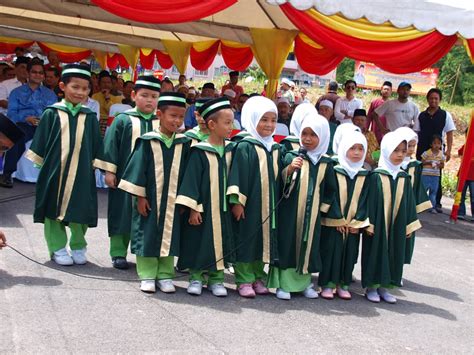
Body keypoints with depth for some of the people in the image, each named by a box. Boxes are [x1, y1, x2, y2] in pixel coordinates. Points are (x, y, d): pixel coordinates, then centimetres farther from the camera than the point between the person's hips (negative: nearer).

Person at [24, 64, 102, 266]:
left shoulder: (90, 117, 5)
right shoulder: (51, 114, -1)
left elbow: (96, 147, 10)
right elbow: (40, 143, 2)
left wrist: (95, 165, 6)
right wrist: (42, 165, 2)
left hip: (81, 173, 1)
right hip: (55, 171, -1)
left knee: (80, 210, 6)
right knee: (54, 209, 6)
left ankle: (78, 247, 24)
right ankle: (57, 248, 19)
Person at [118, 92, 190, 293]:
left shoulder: (184, 144, 2)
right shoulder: (148, 141, -6)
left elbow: (186, 172, 6)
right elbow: (139, 168, -5)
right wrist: (140, 196, -7)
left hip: (172, 201, 3)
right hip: (149, 199, -2)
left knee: (169, 236, 8)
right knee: (147, 236, 4)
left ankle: (165, 275, 19)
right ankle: (147, 275, 15)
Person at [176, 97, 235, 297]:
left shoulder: (230, 150, 4)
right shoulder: (200, 152, -10)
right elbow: (192, 180, -10)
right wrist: (192, 208, -12)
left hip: (223, 208, 4)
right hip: (203, 207, -4)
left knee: (220, 243, 9)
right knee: (200, 243, 3)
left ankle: (216, 278, 20)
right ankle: (197, 277, 18)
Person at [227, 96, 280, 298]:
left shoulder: (276, 149, 11)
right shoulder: (245, 147, -9)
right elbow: (238, 175, -12)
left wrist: (278, 202, 12)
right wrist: (237, 201, -15)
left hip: (269, 206, 6)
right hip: (249, 205, -6)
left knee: (264, 240, 12)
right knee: (246, 240, 0)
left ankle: (258, 277, 25)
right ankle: (244, 280, 10)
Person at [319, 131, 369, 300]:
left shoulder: (365, 175, 5)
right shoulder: (334, 171, -5)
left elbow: (364, 200, 3)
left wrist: (357, 222, -6)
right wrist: (338, 220, -11)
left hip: (354, 224, 3)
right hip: (332, 223, -3)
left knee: (350, 253, 7)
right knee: (330, 252, -1)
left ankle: (343, 284, 18)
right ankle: (327, 284, 9)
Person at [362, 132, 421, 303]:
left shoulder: (404, 178, 6)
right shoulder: (376, 176, -9)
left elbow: (408, 203, 10)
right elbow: (369, 201, -10)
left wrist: (409, 225, 8)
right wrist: (369, 224, -13)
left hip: (397, 225, 5)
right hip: (377, 224, -5)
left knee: (394, 253, 9)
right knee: (376, 252, 2)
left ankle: (384, 286, 20)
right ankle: (371, 286, 13)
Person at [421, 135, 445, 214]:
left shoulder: (441, 155, 4)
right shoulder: (427, 153, -7)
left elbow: (442, 165, 10)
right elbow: (422, 162, -4)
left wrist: (439, 165, -12)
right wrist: (429, 163, -19)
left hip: (436, 175, 4)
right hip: (426, 174, -4)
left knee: (433, 191, 8)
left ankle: (432, 207, 15)